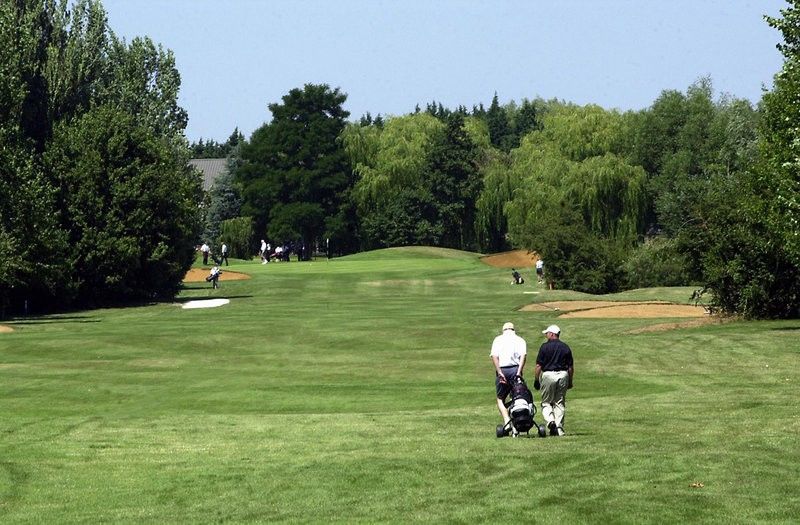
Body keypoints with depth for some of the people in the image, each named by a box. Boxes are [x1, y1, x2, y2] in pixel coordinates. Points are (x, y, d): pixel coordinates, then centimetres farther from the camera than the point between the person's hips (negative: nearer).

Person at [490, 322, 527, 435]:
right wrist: (519, 373, -14)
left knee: (500, 399, 9)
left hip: (501, 370, -1)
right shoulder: (520, 340, 12)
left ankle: (506, 421, -11)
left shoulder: (498, 339, 11)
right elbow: (523, 356, -6)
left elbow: (494, 356, -4)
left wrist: (500, 373, -10)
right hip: (515, 369, 1)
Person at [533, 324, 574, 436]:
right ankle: (559, 429, 6)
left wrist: (536, 380, 3)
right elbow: (571, 367, 8)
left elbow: (539, 366, -6)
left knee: (546, 402, 7)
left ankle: (550, 421, -18)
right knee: (560, 403, 10)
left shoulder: (545, 346, -5)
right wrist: (570, 381, 18)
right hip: (563, 375, 3)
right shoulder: (565, 347, 6)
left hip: (548, 375, -3)